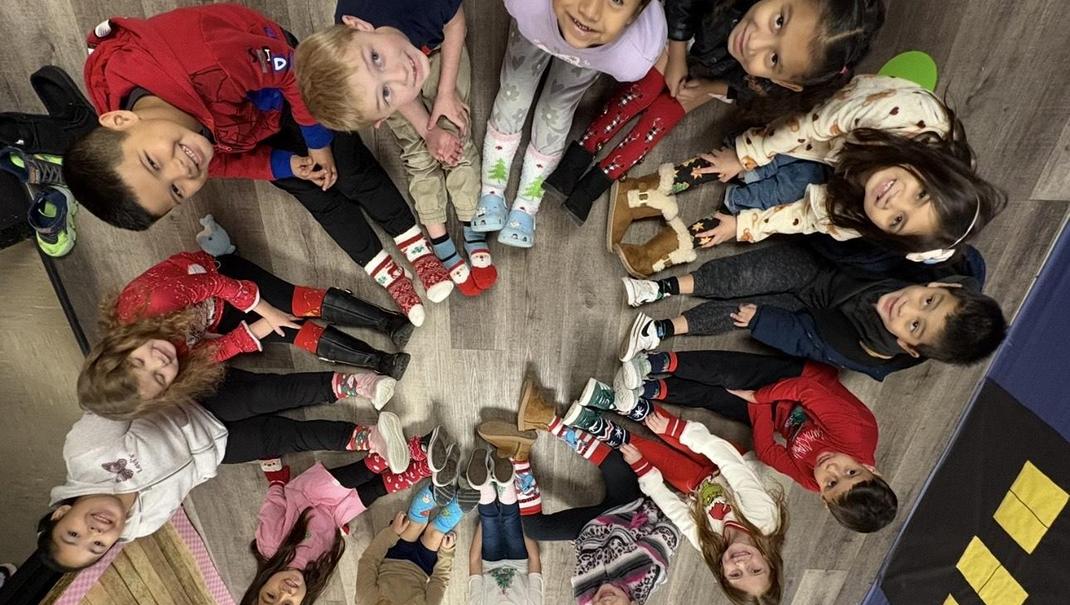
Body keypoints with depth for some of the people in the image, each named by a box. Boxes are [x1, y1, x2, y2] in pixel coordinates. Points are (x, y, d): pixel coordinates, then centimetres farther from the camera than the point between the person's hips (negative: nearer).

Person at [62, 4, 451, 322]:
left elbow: (291, 72, -28)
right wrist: (287, 166, -18)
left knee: (352, 172, 3)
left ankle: (417, 249, 23)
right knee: (317, 197, 3)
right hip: (243, 123, 2)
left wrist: (319, 144, -15)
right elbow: (223, 159, -12)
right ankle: (387, 275, 20)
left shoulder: (207, 64, -47)